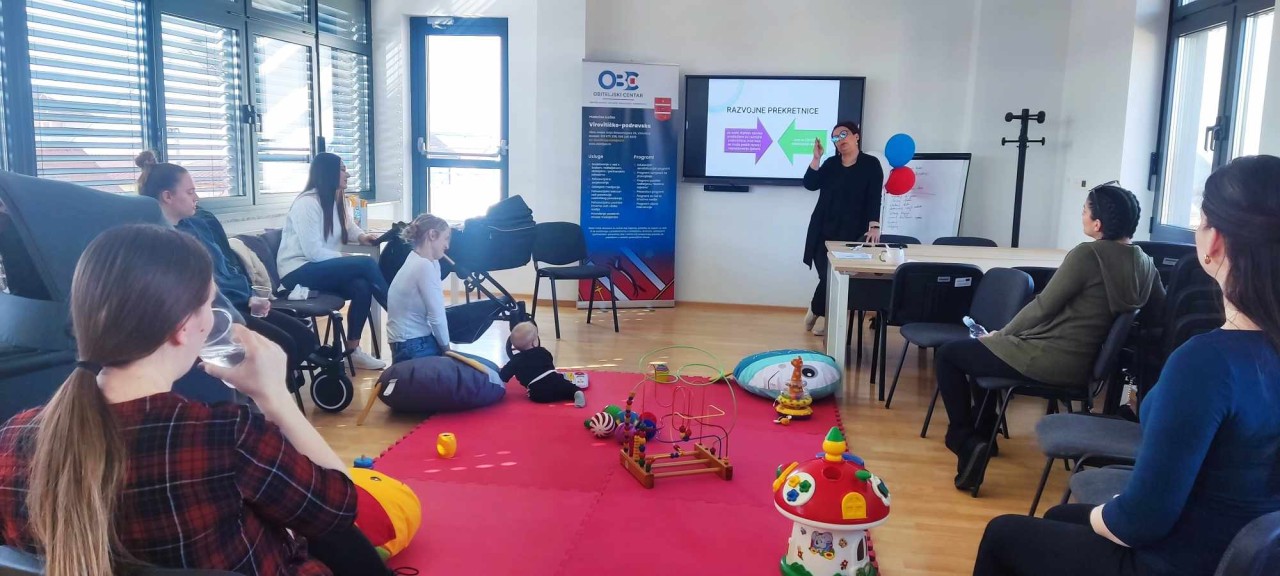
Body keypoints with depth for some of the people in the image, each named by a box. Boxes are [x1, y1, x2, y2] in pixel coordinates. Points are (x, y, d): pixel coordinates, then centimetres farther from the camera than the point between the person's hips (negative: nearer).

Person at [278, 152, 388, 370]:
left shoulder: (336, 201, 11)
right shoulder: (306, 203, -15)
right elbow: (313, 252, -22)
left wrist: (361, 236, 4)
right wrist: (351, 261, -21)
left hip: (321, 268, 8)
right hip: (298, 272, -8)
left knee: (362, 287, -24)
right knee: (366, 264, -25)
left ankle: (353, 350, -15)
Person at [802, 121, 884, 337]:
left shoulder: (871, 164, 1)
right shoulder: (831, 164, 12)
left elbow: (874, 198, -7)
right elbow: (810, 184, 0)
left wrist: (874, 226, -18)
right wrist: (816, 158, -9)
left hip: (852, 233, -2)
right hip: (824, 231, 2)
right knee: (826, 276, -5)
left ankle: (818, 312, 16)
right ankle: (821, 314, 15)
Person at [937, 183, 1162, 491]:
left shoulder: (1087, 254, -19)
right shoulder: (1145, 263, 3)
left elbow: (1043, 306, -16)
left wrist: (999, 334, -1)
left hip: (1049, 360, -9)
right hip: (1083, 365, 9)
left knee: (949, 354, 4)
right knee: (980, 349, 29)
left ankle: (965, 442, -7)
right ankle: (984, 432, 37)